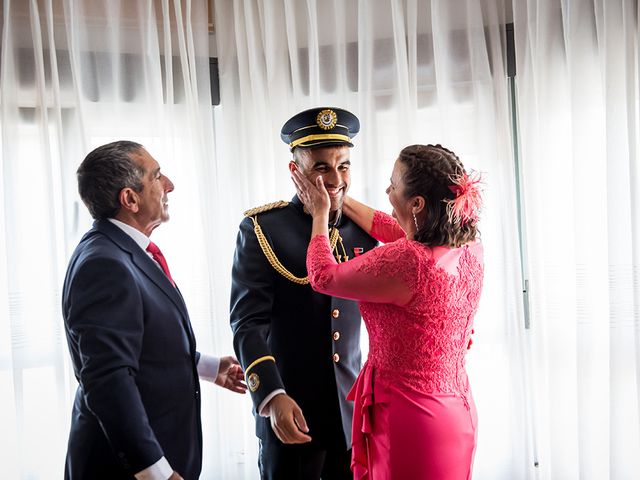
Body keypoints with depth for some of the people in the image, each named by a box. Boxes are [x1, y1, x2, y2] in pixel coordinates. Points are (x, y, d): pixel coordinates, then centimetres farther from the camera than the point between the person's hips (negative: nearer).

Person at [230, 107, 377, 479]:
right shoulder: (262, 229, -8)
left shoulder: (362, 230, 3)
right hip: (290, 411, -3)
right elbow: (249, 322, -12)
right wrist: (273, 397, -22)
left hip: (352, 410, 4)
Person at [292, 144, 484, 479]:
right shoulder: (471, 251, -4)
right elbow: (396, 232, 14)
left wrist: (320, 213, 6)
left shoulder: (405, 262, -28)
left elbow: (323, 277, -10)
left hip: (408, 420, -7)